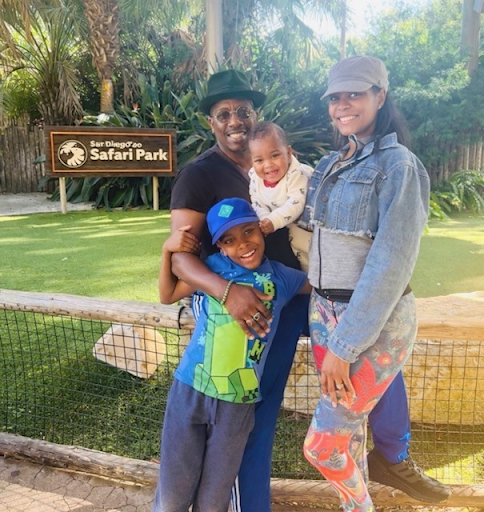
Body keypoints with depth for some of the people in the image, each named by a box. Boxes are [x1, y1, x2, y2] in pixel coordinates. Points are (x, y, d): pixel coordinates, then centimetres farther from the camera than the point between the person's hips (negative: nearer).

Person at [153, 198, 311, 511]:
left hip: (238, 403, 0)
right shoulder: (212, 266, -1)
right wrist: (168, 250, -1)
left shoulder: (282, 277, 2)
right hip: (189, 391, 0)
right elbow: (168, 295, 11)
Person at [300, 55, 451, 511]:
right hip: (324, 311, 6)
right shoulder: (331, 164, 10)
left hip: (376, 320, -6)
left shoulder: (398, 165, -13)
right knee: (348, 427, 17)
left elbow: (390, 263, -19)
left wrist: (344, 345, -19)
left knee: (323, 444, -2)